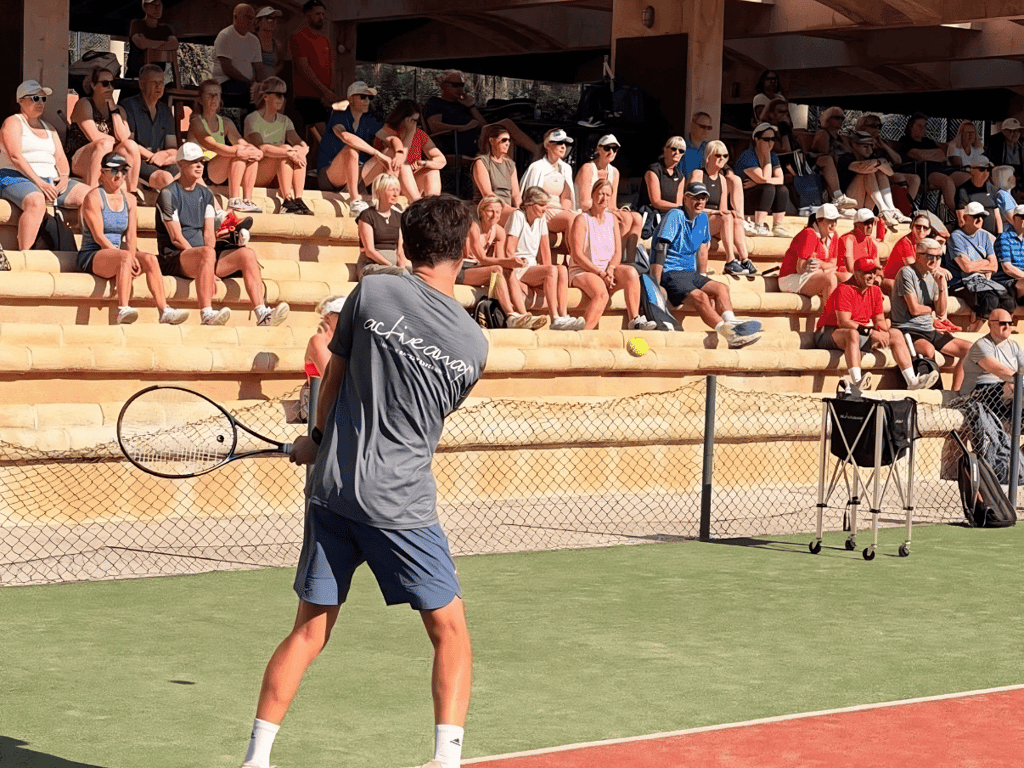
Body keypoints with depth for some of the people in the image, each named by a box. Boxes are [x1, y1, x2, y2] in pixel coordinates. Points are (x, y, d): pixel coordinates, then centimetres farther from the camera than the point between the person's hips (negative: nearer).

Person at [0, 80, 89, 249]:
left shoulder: (48, 127, 25)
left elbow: (60, 157, 18)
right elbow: (15, 156, -10)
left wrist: (64, 177, -6)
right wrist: (39, 183, -20)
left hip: (50, 181, 7)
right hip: (17, 179, -7)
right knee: (36, 202, -40)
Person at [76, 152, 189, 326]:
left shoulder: (129, 200, 14)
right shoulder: (94, 197, -5)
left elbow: (130, 236, 7)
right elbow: (98, 236, -14)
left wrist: (131, 257, -15)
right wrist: (126, 257, -23)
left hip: (117, 254, 6)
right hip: (91, 257, -6)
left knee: (150, 259, -21)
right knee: (125, 257, -35)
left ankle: (164, 311, -30)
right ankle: (123, 311, -48)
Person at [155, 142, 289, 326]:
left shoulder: (205, 194, 19)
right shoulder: (168, 194, -3)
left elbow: (209, 234, 10)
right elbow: (176, 238, -10)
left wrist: (208, 267, -10)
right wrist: (207, 263, -16)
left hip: (200, 255, 7)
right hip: (174, 257, -7)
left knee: (247, 254, -13)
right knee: (207, 253, -38)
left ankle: (261, 314, -25)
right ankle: (206, 316, -48)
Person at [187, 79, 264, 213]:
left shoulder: (226, 124, 18)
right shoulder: (196, 122, -4)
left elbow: (242, 143, 4)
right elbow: (211, 145, -21)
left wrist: (257, 152, -20)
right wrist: (237, 151, -34)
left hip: (220, 175, 7)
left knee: (252, 155, -15)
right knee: (239, 154, -27)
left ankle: (247, 200, -20)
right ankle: (234, 201, -30)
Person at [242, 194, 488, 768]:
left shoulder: (371, 293, -2)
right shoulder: (474, 344, -1)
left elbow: (334, 377, 9)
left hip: (332, 485, 3)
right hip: (401, 500, -2)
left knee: (310, 629, 12)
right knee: (450, 630, 10)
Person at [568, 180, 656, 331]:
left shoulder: (612, 219, 15)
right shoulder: (582, 220, -4)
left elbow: (618, 253, 10)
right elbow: (577, 256, -11)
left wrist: (610, 270, -12)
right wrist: (600, 273, -19)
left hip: (607, 269, 5)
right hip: (582, 272, -5)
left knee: (630, 272, -25)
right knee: (601, 294, -35)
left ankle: (634, 320, -27)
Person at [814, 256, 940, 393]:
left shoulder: (875, 291, 8)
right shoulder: (844, 290, -17)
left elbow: (879, 320, 10)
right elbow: (843, 322, -26)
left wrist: (884, 333, -15)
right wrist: (871, 332, -31)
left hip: (861, 335, 8)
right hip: (829, 334, -8)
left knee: (896, 334, -2)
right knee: (852, 334, -42)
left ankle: (912, 381, -12)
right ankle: (856, 382, -58)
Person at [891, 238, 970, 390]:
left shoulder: (933, 276, 13)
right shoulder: (907, 273, -9)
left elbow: (941, 312, 7)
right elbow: (915, 309, -14)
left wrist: (942, 285, -5)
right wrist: (933, 309, 6)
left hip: (930, 331, 8)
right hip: (908, 330, -8)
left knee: (969, 349, -3)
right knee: (928, 349, -39)